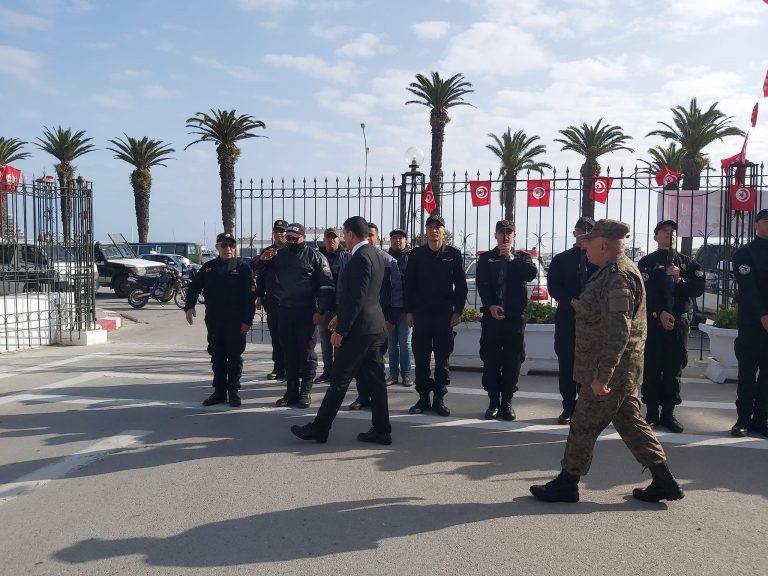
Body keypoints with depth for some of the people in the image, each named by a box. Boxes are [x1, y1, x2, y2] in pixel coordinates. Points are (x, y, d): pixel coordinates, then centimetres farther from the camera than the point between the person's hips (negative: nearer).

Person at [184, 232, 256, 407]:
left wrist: (247, 320, -12)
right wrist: (189, 306, -6)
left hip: (235, 321, -4)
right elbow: (194, 287, 11)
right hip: (214, 321, 4)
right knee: (217, 357, 10)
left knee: (234, 356, 3)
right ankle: (219, 391, 19)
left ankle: (233, 391, 13)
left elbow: (250, 295, -6)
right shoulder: (208, 267, 9)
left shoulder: (242, 267, -3)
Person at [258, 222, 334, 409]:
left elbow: (326, 285, -7)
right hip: (285, 311, 5)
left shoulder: (315, 257, -2)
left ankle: (305, 392, 11)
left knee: (306, 353, 2)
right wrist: (262, 260, -4)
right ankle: (291, 391, 19)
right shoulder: (280, 255, 10)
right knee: (289, 352, 10)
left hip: (306, 312, -4)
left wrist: (320, 311, -13)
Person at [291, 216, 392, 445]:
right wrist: (341, 315, 23)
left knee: (339, 380, 0)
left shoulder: (360, 258, -16)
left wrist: (341, 329, -17)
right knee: (375, 379, 10)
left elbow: (356, 298, -21)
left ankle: (319, 428, 10)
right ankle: (381, 430, 15)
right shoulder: (376, 255, 13)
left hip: (359, 328, -9)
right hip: (375, 325, 9)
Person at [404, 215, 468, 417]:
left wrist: (457, 311, -4)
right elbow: (409, 284, 6)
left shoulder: (453, 254, 3)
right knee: (421, 357, 4)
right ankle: (423, 398, 13)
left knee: (442, 358, 3)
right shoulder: (416, 254, 5)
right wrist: (409, 311, 0)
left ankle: (439, 398, 12)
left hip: (445, 314, -1)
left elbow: (461, 285, 3)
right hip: (421, 313, 1)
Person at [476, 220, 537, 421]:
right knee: (490, 360, 2)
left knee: (513, 361, 2)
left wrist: (511, 258, -11)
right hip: (491, 315, 0)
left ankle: (507, 402, 12)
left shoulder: (522, 257, 12)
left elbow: (532, 273, -9)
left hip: (515, 316, 0)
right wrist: (491, 305, -14)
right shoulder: (485, 258, 10)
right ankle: (494, 402, 12)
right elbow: (482, 285, -1)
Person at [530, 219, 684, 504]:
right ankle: (664, 481, 21)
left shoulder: (619, 276, -20)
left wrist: (602, 374, -27)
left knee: (584, 424, 1)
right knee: (630, 423, 16)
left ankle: (566, 484, 14)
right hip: (623, 369, 10)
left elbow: (618, 330, -27)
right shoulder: (615, 271, 13)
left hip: (611, 369, -10)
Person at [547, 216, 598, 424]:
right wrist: (572, 302, -15)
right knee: (566, 364, 4)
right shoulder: (561, 259, 8)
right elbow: (553, 287, -1)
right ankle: (568, 407, 13)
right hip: (567, 318, 1)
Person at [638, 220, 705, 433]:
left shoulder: (687, 262, 12)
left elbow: (699, 288, 3)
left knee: (674, 368, 5)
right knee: (652, 367, -1)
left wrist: (680, 280, -12)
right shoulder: (647, 262, 3)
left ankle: (669, 412, 13)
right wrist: (660, 313, -16)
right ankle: (652, 412, 8)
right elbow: (645, 292, -7)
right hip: (654, 322, -2)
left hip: (680, 322, 3)